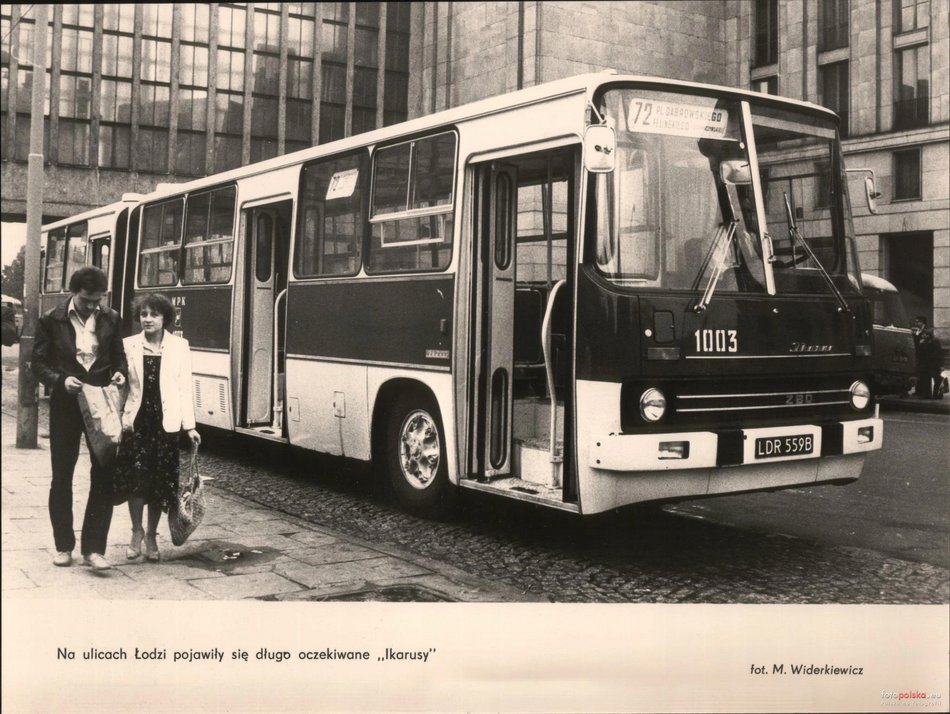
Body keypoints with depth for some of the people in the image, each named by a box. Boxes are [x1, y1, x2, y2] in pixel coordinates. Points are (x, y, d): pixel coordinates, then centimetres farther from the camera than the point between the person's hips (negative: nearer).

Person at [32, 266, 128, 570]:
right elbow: (38, 363, -1)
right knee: (62, 476, 7)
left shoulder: (110, 319, 3)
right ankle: (64, 546, 19)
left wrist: (120, 373, -7)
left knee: (104, 475, -2)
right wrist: (61, 380, -17)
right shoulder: (52, 321, -3)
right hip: (65, 404, -1)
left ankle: (93, 548, 5)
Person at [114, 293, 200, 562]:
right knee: (135, 477, -5)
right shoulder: (129, 346, 5)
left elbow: (184, 388, 3)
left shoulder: (179, 346, 3)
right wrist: (119, 419, -5)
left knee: (160, 481, 4)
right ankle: (137, 532, 15)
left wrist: (189, 426, -2)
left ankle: (151, 536, 19)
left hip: (165, 423, 0)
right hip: (136, 421, 0)